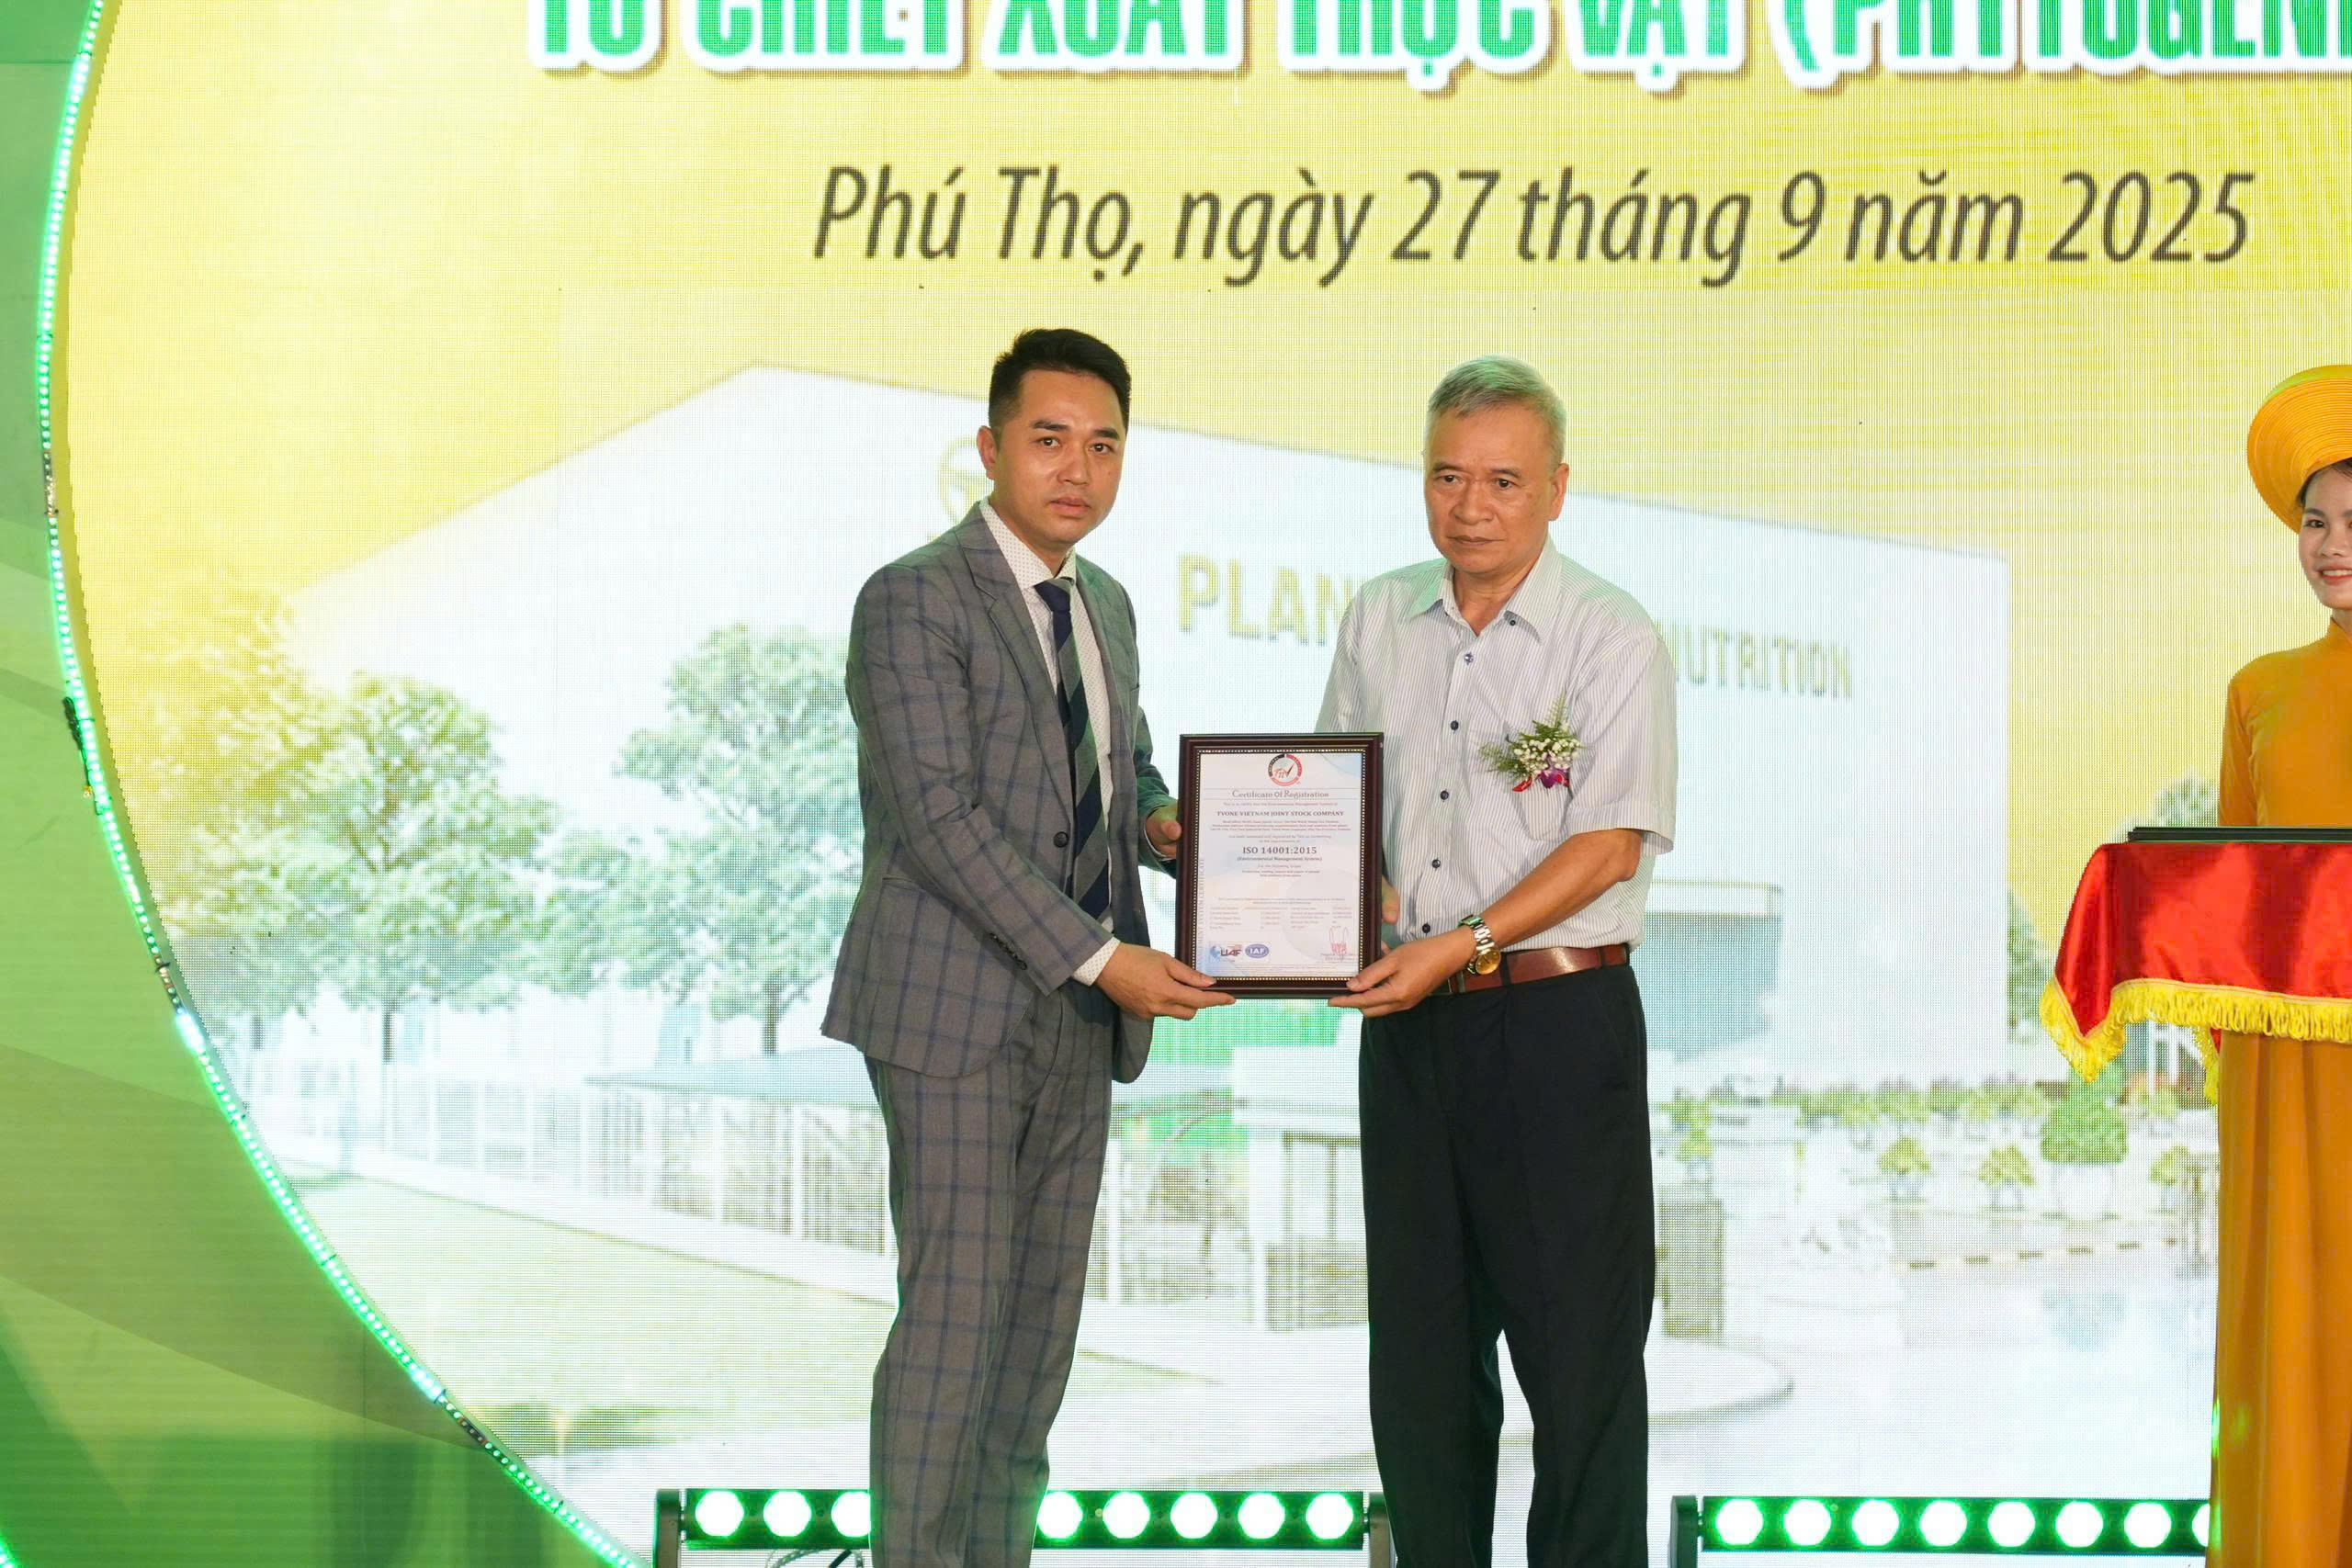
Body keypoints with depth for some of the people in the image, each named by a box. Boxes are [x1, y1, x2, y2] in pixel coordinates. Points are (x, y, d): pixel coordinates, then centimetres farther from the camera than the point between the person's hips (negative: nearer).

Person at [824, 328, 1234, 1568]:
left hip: (1073, 1017, 7)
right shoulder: (914, 600, -11)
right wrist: (1100, 957, -20)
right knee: (955, 1311, -7)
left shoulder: (1105, 605, 15)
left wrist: (1162, 823, 2)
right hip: (956, 1011, -7)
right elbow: (942, 817, -18)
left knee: (1046, 1308, 9)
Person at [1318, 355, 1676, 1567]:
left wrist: (1465, 944, -19)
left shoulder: (1612, 639, -7)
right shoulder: (1379, 621, 10)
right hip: (1408, 1019, 5)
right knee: (1420, 1333, 11)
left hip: (1558, 1017, -5)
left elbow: (1608, 847, -13)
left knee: (1576, 1334, -2)